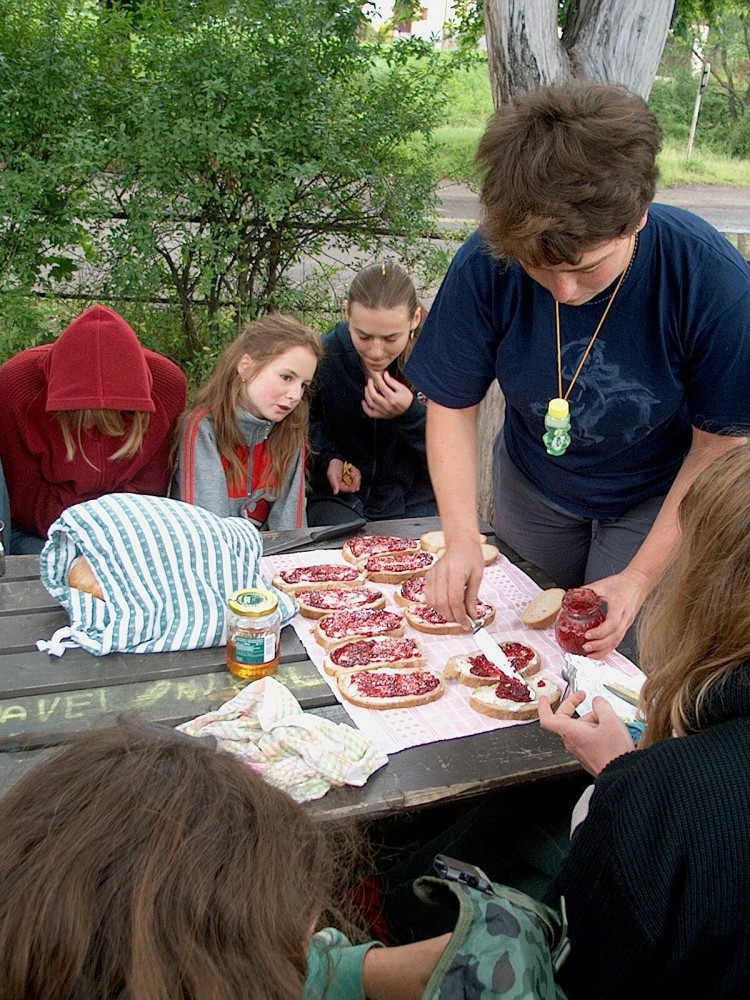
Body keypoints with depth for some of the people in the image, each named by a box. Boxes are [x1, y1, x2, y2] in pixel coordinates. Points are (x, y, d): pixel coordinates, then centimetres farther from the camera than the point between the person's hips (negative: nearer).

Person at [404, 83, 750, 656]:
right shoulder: (486, 266, -28)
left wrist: (640, 578, -24)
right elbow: (452, 405, -16)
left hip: (658, 496, -2)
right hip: (533, 488, 3)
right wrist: (462, 538, -28)